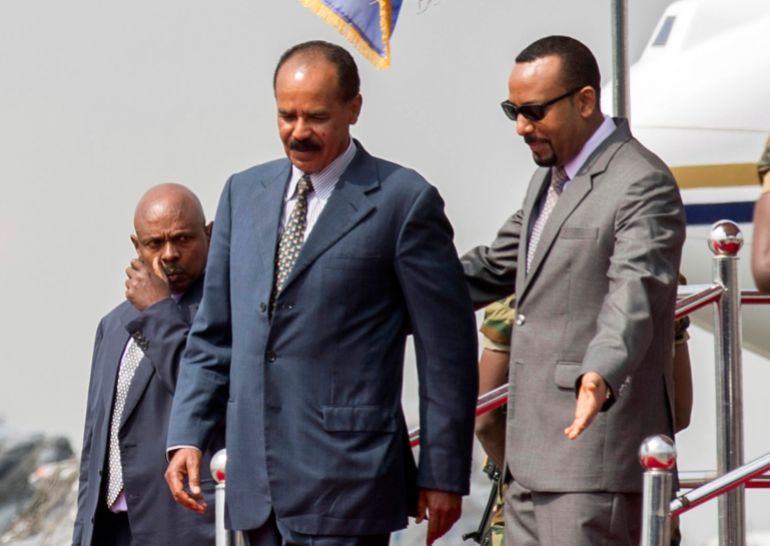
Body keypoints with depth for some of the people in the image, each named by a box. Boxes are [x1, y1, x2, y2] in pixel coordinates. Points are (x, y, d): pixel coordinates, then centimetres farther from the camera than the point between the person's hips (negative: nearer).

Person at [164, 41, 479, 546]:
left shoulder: (403, 201, -4)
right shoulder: (244, 193, 14)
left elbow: (447, 347, -3)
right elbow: (213, 333, 18)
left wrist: (444, 475, -4)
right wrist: (187, 436, 7)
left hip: (345, 484, -6)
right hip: (257, 484, 6)